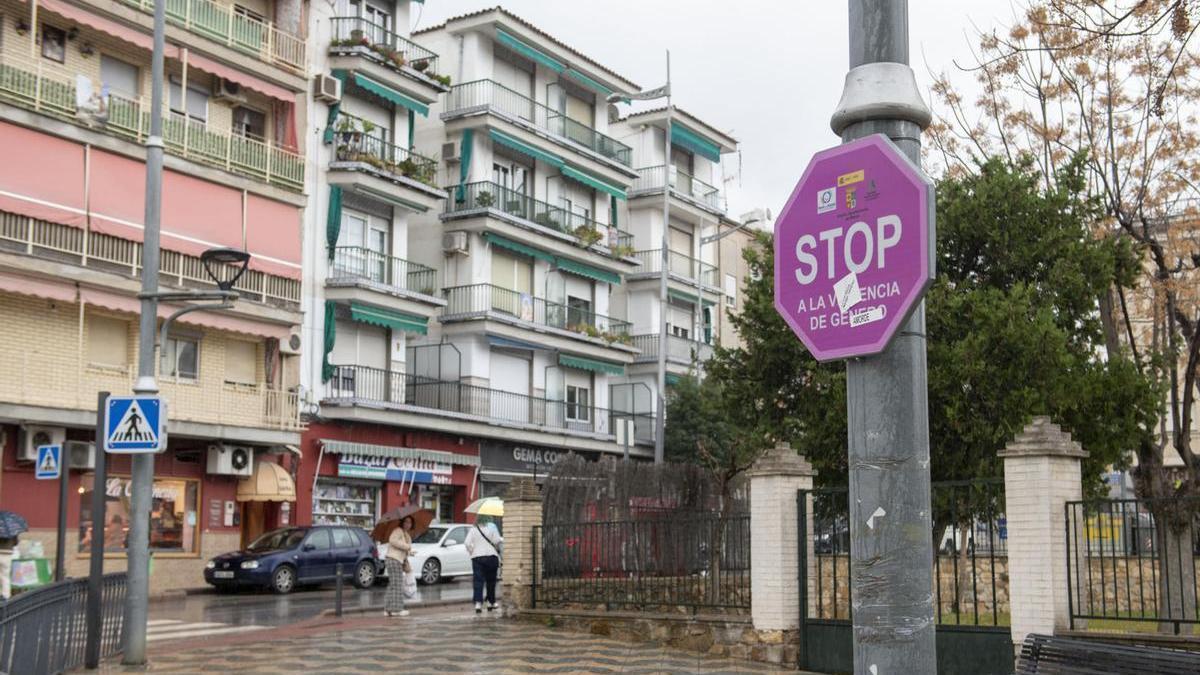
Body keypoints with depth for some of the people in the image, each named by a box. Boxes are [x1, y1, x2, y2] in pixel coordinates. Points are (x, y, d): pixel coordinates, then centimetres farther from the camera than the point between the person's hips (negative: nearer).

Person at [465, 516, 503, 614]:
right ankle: (491, 603, 19)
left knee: (478, 581, -4)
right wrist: (502, 540, 15)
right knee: (491, 581, 12)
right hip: (491, 556, 0)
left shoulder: (472, 530, 3)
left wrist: (472, 552, 8)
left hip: (477, 557, 0)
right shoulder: (491, 528, 0)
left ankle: (478, 603, -19)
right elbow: (497, 541, -6)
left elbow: (468, 544, -5)